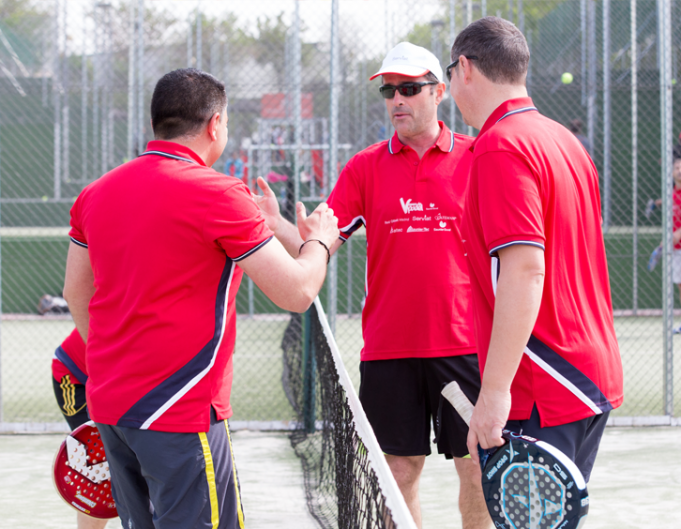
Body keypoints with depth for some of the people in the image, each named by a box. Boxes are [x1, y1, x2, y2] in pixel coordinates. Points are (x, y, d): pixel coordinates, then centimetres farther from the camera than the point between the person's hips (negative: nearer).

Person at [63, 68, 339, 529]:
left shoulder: (97, 193, 8)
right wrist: (319, 241, 10)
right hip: (180, 411, -8)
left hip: (108, 403, 8)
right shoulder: (217, 194, -13)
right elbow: (297, 292, -11)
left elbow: (76, 292, 20)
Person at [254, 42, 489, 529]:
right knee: (400, 470, 5)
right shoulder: (365, 168, 5)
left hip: (464, 342, -1)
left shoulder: (475, 158, 1)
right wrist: (276, 224, -20)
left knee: (477, 468, 3)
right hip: (389, 350, 1)